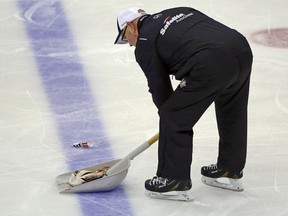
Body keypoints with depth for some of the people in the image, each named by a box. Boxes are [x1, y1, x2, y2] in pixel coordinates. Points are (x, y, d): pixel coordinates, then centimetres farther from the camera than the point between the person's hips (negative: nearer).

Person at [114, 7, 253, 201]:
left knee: (174, 118, 7)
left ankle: (175, 181, 15)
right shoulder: (180, 11, 28)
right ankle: (231, 171, 44)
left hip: (212, 65, -8)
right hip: (242, 48, 8)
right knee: (232, 112, 28)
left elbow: (159, 86, 11)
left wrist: (168, 115, 29)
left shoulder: (144, 42, 8)